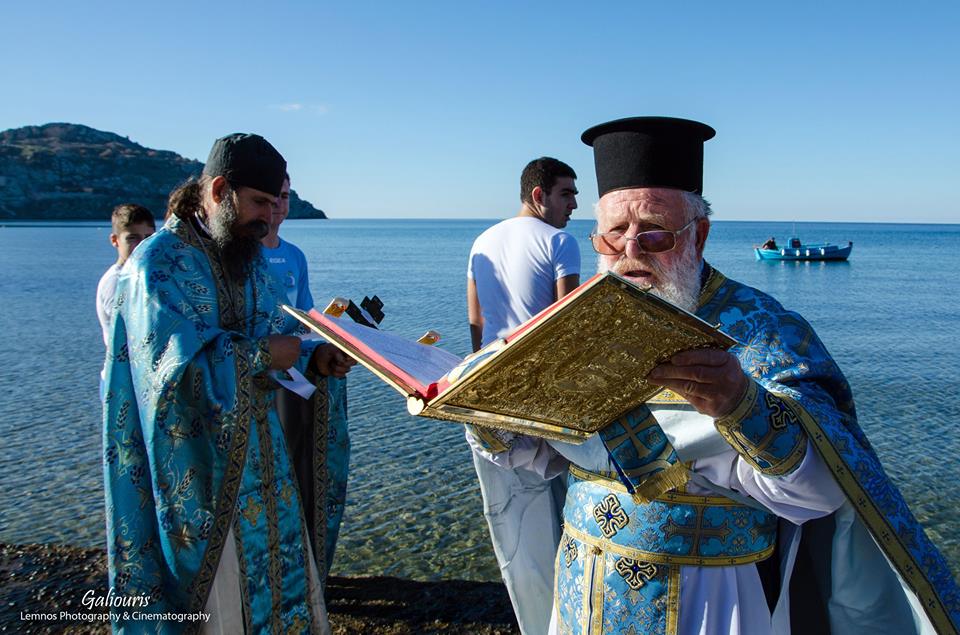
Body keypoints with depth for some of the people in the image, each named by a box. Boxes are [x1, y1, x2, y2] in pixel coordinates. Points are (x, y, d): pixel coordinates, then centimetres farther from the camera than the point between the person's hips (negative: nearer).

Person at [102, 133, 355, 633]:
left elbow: (275, 336, 13)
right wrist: (262, 355, -18)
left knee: (285, 566, 14)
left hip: (259, 449, 7)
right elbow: (176, 359, -25)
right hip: (198, 466, -7)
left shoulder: (249, 259, 11)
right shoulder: (160, 262, -14)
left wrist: (315, 359, -7)